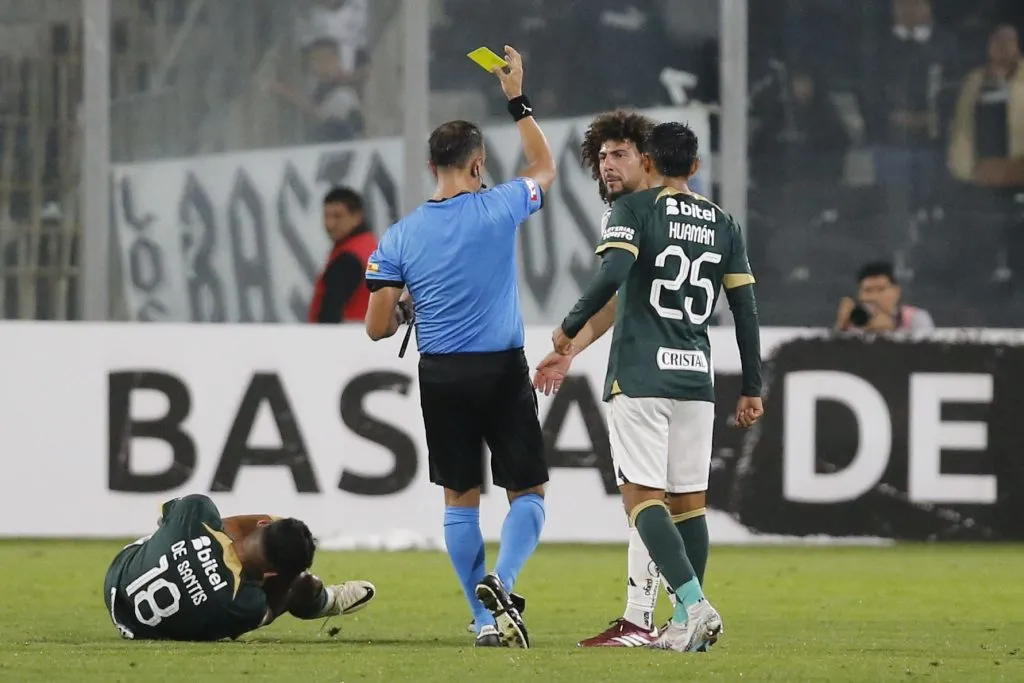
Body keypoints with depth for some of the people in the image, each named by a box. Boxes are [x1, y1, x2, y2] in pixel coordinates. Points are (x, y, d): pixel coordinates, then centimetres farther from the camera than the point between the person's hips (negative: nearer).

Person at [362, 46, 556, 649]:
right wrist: (518, 99, 21)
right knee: (529, 492, 7)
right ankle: (501, 582, -19)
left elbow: (378, 328, 1)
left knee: (460, 499, 11)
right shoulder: (498, 210, -6)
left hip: (441, 376, 2)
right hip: (504, 372, -2)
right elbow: (544, 169, 17)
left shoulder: (399, 238, -1)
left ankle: (486, 620, 9)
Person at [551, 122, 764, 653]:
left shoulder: (633, 209, -2)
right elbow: (745, 311, 11)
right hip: (695, 377, 5)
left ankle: (695, 604, -23)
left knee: (642, 495, -7)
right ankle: (686, 625, 10)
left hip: (639, 377, -5)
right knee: (689, 500, 10)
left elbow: (613, 273, -19)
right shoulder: (723, 225, 13)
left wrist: (569, 329, -6)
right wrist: (752, 388, 17)